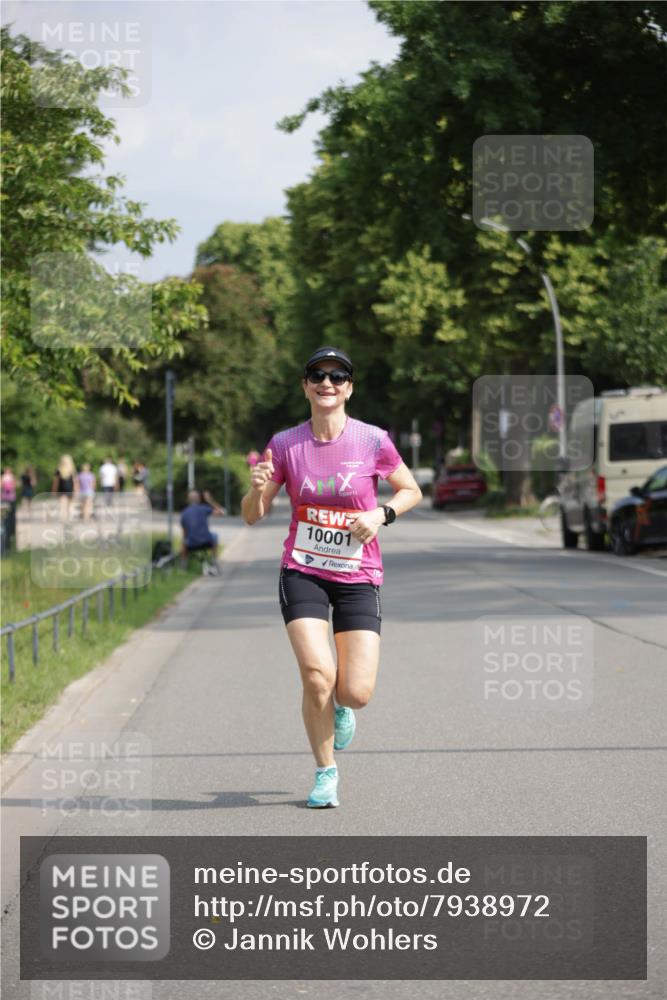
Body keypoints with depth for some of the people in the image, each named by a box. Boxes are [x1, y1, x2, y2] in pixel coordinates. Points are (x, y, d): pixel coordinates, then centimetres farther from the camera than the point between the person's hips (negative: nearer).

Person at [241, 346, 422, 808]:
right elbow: (253, 516, 4)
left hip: (358, 578, 0)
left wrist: (381, 514, -11)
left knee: (357, 693, -10)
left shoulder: (372, 441, -5)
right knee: (317, 675, -18)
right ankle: (326, 772, 5)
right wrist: (257, 489, -19)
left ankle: (339, 705, 30)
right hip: (302, 573, 0)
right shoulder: (285, 444, -1)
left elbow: (412, 491, 9)